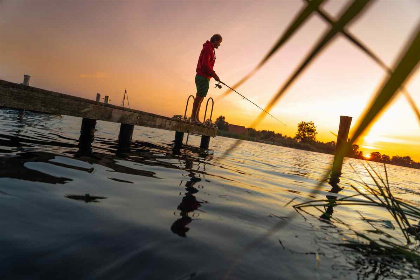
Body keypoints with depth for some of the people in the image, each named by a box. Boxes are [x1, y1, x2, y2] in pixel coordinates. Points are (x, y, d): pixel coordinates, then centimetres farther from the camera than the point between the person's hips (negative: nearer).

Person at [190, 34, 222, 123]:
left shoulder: (210, 49, 23)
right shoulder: (208, 48, -8)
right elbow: (205, 64, -19)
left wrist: (214, 75, 16)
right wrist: (214, 75, -16)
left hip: (204, 77, 10)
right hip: (203, 77, -10)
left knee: (200, 97, 8)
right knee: (200, 96, -11)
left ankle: (196, 118, 10)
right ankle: (193, 117, -11)